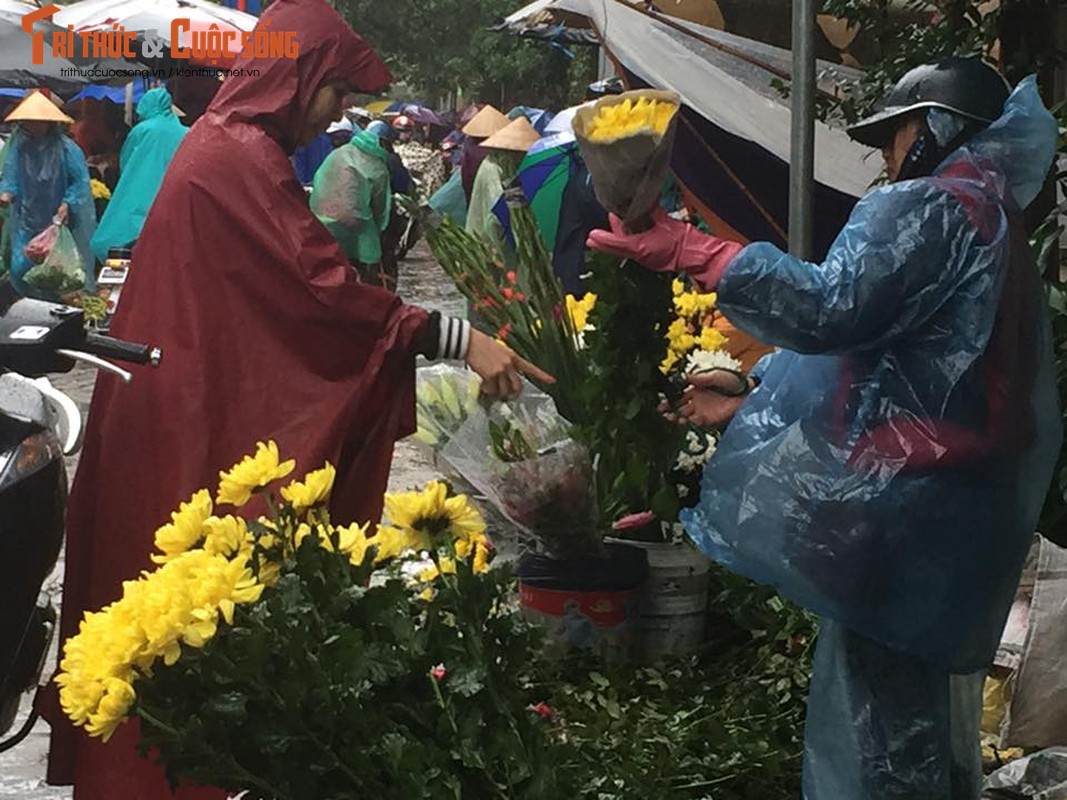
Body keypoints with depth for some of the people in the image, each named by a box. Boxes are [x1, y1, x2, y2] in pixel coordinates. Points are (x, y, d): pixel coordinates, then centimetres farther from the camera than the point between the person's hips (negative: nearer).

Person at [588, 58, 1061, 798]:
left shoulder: (926, 208, -10)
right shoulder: (993, 223, 22)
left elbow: (834, 306, -26)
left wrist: (692, 253, -24)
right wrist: (755, 397, 23)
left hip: (902, 509, -11)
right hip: (961, 515, 11)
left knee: (881, 726, -6)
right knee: (928, 721, 18)